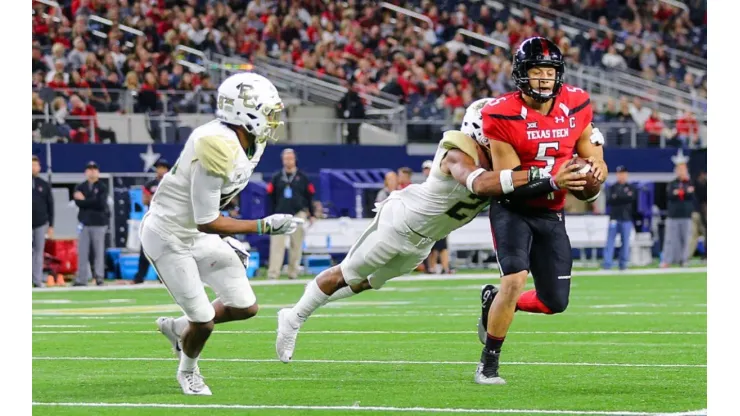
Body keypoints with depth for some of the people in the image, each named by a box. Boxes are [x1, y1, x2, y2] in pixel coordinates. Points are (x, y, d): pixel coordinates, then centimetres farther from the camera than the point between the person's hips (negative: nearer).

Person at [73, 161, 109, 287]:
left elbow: (101, 203, -13)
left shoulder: (102, 187, 2)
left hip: (99, 223, -3)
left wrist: (84, 200, -6)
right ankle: (82, 279, 2)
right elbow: (78, 202, -4)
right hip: (85, 223, 3)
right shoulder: (80, 187, 12)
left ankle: (99, 277, 0)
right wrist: (93, 202, -12)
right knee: (82, 252, 1)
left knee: (99, 251, -3)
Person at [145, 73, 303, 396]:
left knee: (245, 307, 6)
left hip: (198, 235, 9)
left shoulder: (249, 145, -3)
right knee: (204, 321, -1)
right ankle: (188, 371, 32)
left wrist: (225, 241, 13)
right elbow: (206, 222, -27)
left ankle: (178, 327, 30)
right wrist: (264, 226, -24)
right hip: (168, 237, -9)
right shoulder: (217, 148, -32)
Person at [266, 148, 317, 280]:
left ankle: (293, 272, 8)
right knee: (277, 244, -8)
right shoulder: (276, 178, 9)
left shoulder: (302, 177, 7)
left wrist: (311, 215, 5)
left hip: (298, 214, 0)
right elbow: (271, 197, 9)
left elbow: (309, 196, 8)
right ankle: (272, 273, -13)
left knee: (296, 245, 1)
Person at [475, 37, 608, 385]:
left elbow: (590, 154, 8)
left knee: (555, 302, 3)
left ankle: (493, 302, 33)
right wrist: (553, 181, -32)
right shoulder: (503, 115, -18)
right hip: (512, 209, -5)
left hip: (551, 214, 5)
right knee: (515, 279, -24)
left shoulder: (576, 106, -5)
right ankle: (489, 362, -7)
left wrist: (595, 168, -17)